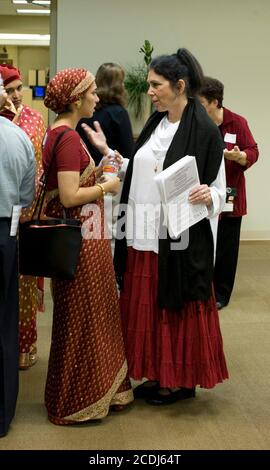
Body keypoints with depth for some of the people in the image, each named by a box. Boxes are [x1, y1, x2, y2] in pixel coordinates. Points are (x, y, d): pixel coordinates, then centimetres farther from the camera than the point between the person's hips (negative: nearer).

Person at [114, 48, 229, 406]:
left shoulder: (205, 130, -11)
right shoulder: (155, 124, 10)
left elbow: (219, 189, -9)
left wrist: (207, 196, -30)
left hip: (180, 239, -7)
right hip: (143, 235, 7)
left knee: (177, 310, 5)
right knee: (147, 308, 13)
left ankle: (182, 380, 22)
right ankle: (157, 375, 28)